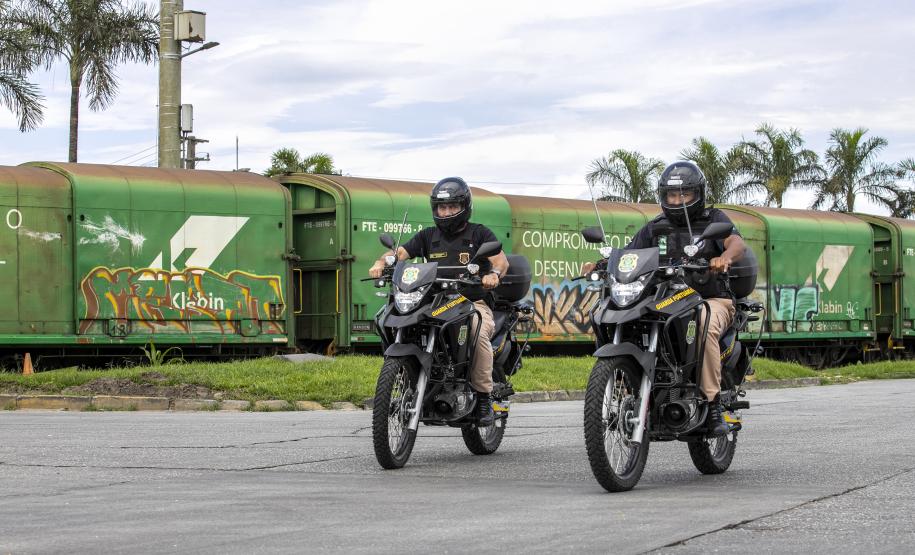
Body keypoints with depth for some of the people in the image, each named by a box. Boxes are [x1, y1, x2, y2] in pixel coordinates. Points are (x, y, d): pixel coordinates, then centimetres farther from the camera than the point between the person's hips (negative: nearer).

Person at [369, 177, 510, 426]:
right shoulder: (428, 236, 18)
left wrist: (494, 273, -31)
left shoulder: (479, 234, 7)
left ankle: (483, 396, -21)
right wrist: (381, 262, -16)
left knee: (479, 333, -35)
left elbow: (501, 259, -7)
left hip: (473, 301, -3)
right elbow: (400, 252, 6)